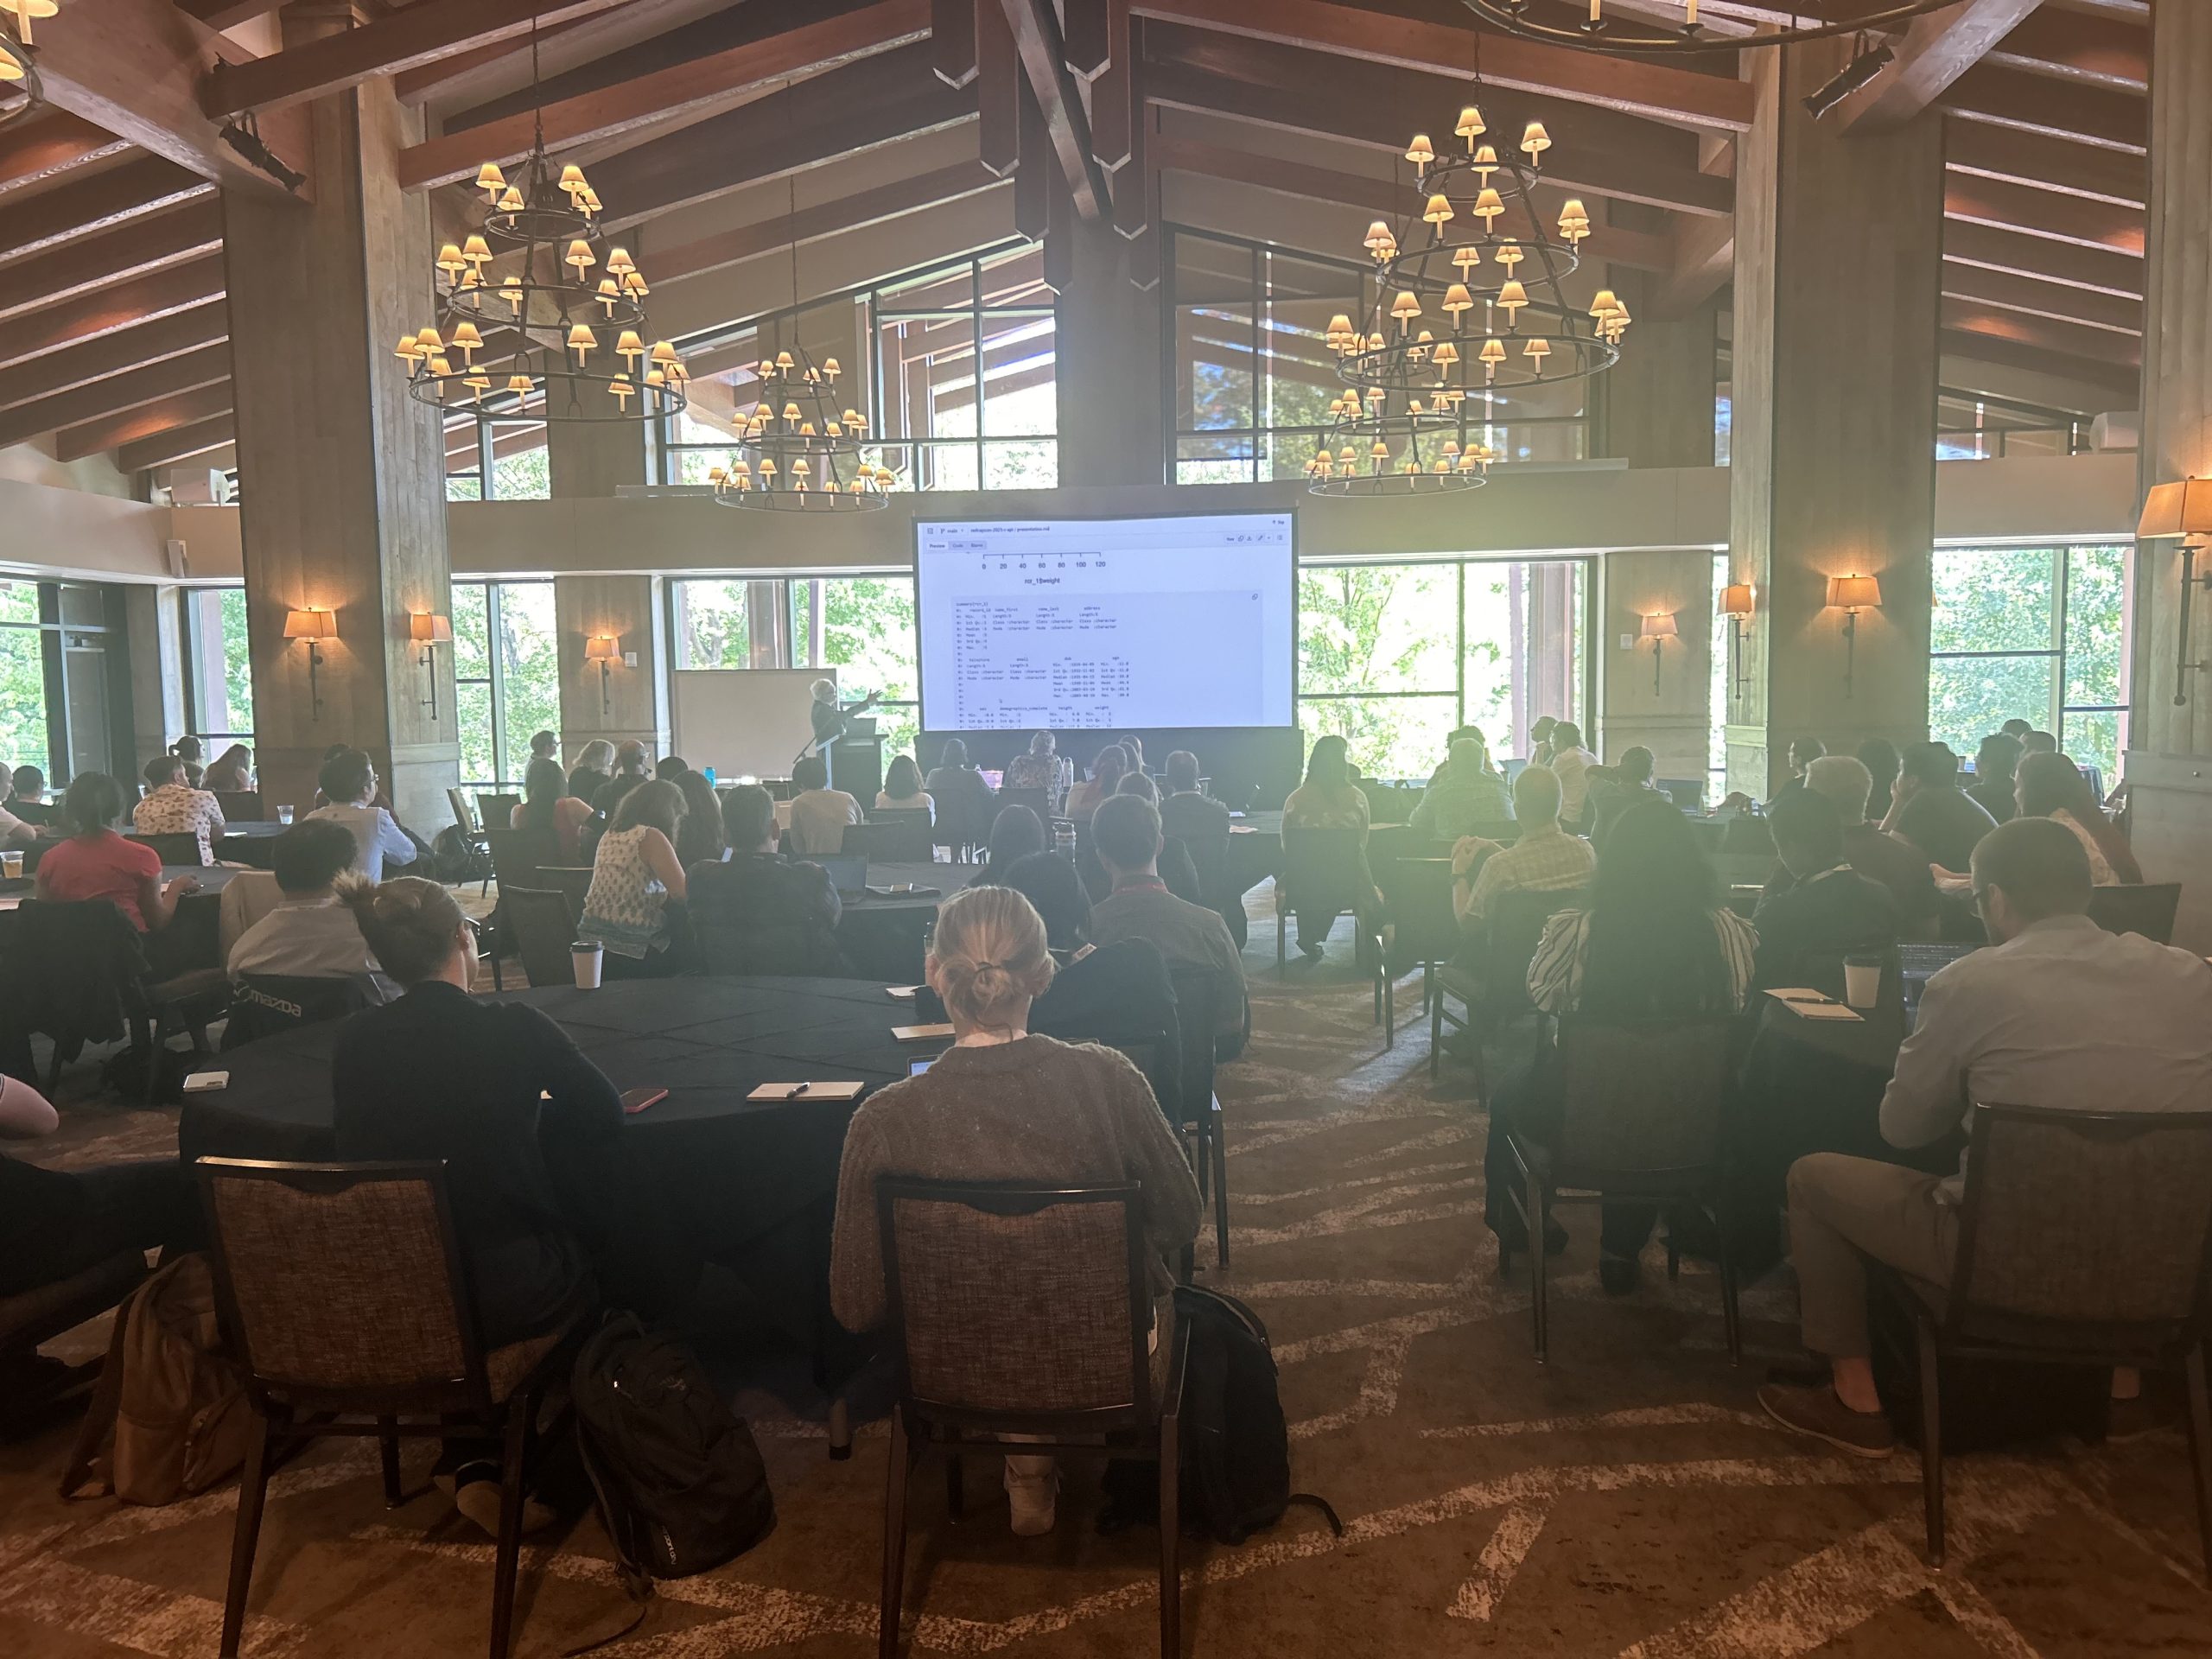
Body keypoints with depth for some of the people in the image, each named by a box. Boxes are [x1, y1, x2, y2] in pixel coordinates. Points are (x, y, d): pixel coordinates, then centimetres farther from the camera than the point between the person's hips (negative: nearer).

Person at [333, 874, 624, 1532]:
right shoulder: (516, 1029, -14)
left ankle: (470, 1461, 27)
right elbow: (606, 1113, 0)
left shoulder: (351, 1042, -5)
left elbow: (355, 1146, 11)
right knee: (595, 1250, 25)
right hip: (505, 1297, -4)